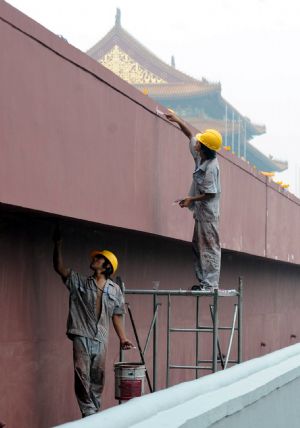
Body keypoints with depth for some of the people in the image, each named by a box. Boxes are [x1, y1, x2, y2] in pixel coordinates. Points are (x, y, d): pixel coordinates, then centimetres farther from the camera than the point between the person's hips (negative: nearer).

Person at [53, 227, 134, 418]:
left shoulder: (115, 290, 10)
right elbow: (60, 267, -2)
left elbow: (116, 315, 13)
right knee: (82, 377, -8)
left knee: (98, 379, 7)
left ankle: (96, 413, 17)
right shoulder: (79, 282, 7)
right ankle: (88, 413, -2)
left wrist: (123, 338, 8)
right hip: (82, 337, -2)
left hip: (101, 339, 2)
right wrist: (58, 244, -6)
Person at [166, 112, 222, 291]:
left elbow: (211, 193, -21)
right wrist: (177, 120, 16)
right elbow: (190, 135, 19)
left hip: (208, 212, -10)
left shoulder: (211, 167, -22)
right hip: (201, 211, 10)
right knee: (198, 246, 13)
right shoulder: (200, 157, 5)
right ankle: (203, 281, 17)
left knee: (209, 247, -8)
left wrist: (192, 199, -14)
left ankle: (211, 284, -6)